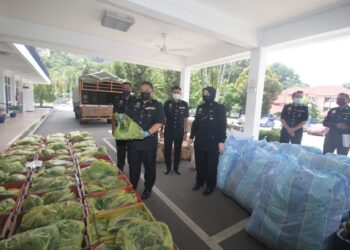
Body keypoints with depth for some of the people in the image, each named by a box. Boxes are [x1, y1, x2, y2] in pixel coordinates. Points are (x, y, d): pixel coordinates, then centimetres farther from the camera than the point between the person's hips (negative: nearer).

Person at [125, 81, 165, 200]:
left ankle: (148, 189, 33)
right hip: (133, 141, 4)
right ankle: (132, 188, 37)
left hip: (149, 142, -3)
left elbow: (159, 123, -14)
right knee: (133, 166, 17)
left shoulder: (157, 105, -4)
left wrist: (148, 132, -28)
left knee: (149, 166, 12)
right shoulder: (133, 103, 9)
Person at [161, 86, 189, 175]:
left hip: (179, 131, 0)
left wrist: (185, 132, 1)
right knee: (167, 149, 5)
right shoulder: (167, 103, 0)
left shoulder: (184, 104, 1)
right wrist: (161, 130, 0)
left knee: (178, 149, 9)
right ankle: (168, 167, 23)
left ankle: (176, 167, 25)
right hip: (168, 130, 0)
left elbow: (186, 119, 4)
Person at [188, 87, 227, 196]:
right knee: (199, 163, 13)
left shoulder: (220, 108, -4)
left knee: (211, 165, 6)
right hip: (199, 141, 5)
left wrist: (221, 141, -13)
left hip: (213, 142, -5)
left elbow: (223, 125, -8)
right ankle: (199, 181, 32)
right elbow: (195, 123, 13)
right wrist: (191, 137, 11)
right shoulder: (200, 107, 11)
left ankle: (211, 186, 22)